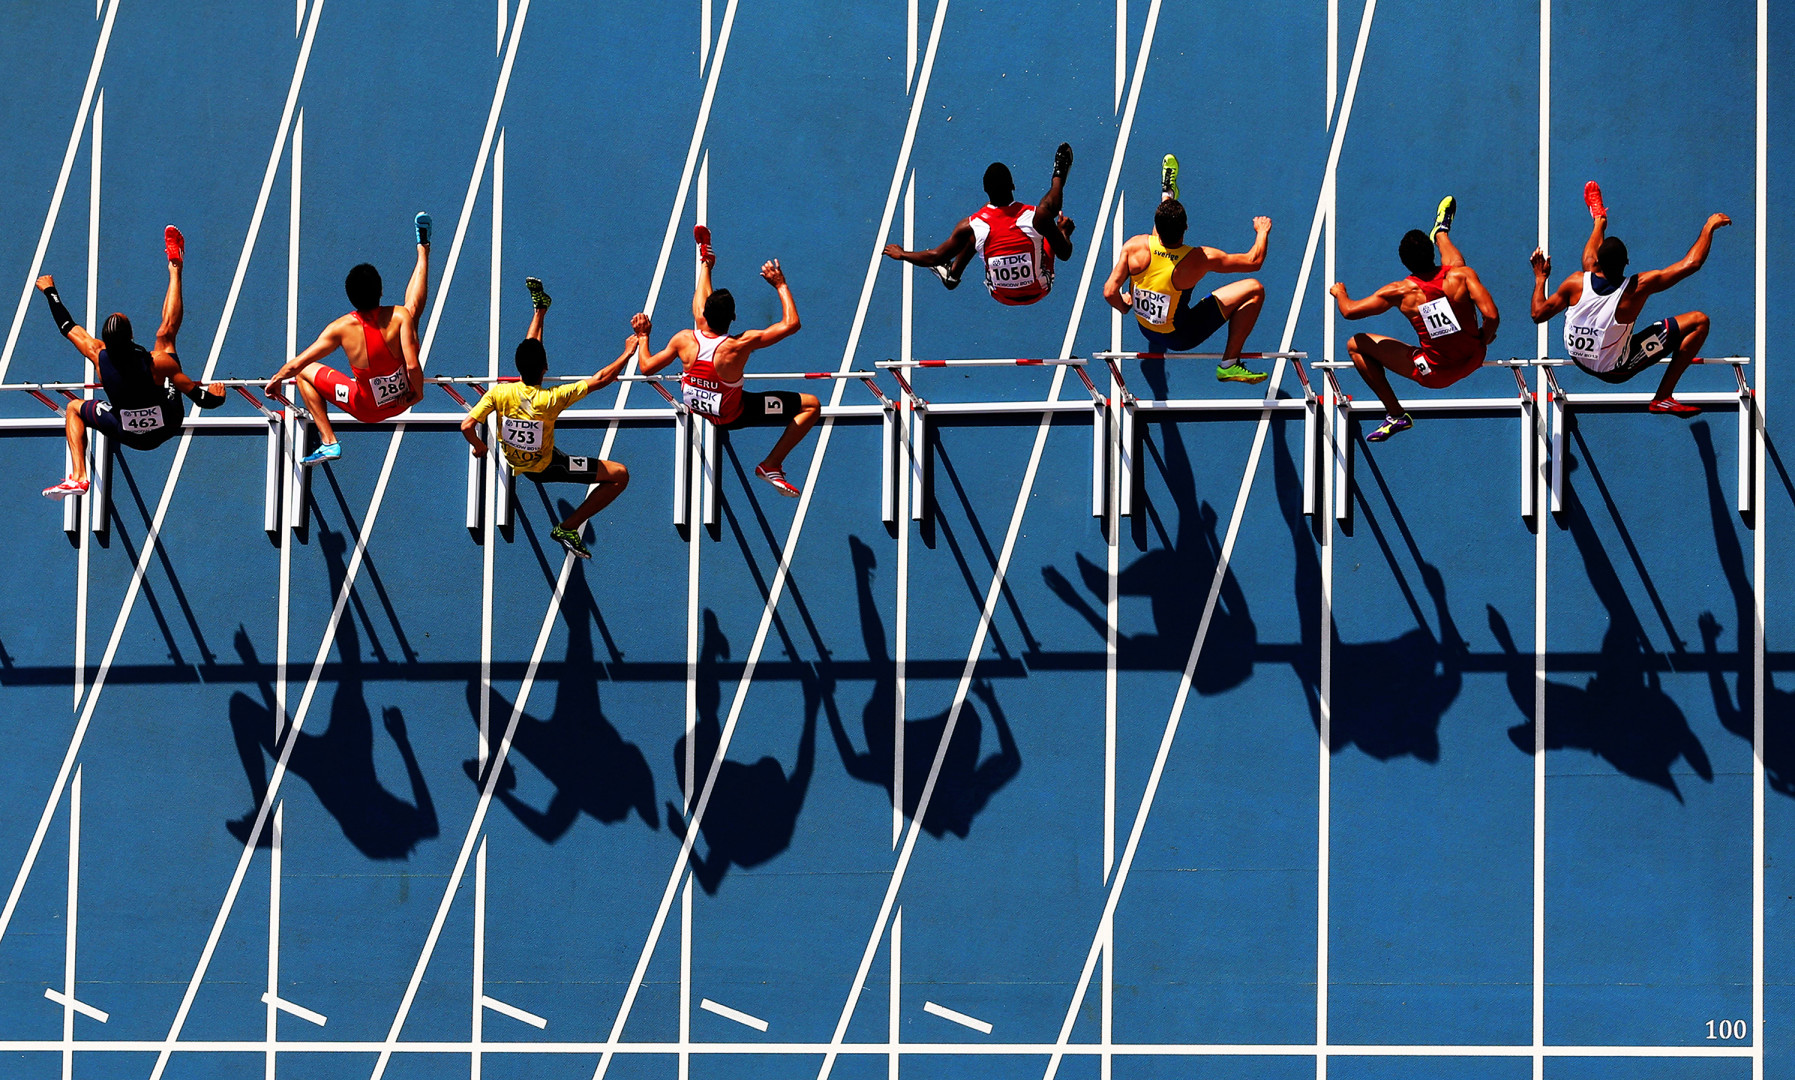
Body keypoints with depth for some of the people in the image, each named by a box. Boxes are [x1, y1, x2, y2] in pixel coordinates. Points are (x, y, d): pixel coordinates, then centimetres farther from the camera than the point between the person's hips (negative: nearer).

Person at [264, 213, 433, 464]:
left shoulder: (342, 329, -23)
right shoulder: (399, 317, -25)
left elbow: (296, 364, -16)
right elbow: (413, 366, -28)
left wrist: (275, 380, 4)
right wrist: (418, 392, -8)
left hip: (368, 410, -2)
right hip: (402, 400, 2)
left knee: (305, 372, 15)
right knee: (413, 306, 12)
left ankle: (329, 442, 10)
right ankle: (423, 250, 35)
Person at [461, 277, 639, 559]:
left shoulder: (499, 393, -27)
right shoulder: (551, 399, -36)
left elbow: (467, 426, -23)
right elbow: (601, 379, -29)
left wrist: (478, 446, -1)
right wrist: (628, 354, -18)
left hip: (514, 459, 5)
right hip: (545, 467, -5)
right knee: (619, 475, -8)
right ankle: (567, 528, -2)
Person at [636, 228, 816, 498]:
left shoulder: (684, 341, -28)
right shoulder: (738, 347, -40)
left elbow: (646, 368, -10)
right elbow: (791, 323, -33)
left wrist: (643, 337, 7)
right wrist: (781, 285, -23)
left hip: (695, 403, 5)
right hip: (732, 416, -5)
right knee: (811, 405, -6)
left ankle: (705, 261, 44)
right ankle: (771, 465, -3)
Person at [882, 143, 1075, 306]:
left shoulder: (971, 227, -25)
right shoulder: (1037, 215, -28)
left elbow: (935, 257, -10)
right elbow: (1064, 254, -13)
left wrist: (901, 254, 9)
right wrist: (1064, 231, 10)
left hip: (1001, 296, 0)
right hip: (1039, 291, 0)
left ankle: (952, 274, 40)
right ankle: (1058, 179, 47)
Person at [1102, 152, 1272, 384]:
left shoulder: (1135, 246, -26)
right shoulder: (1199, 259, -32)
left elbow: (1109, 292, -21)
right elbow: (1254, 261, -20)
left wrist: (1124, 306, 3)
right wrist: (1262, 232, 1)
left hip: (1144, 328, 4)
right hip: (1179, 337, -4)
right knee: (1254, 290, -4)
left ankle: (1167, 193, 49)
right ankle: (1229, 364, 5)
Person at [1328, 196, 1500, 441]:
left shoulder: (1401, 292, -19)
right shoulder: (1462, 275, -20)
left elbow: (1349, 311, -12)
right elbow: (1492, 316, -26)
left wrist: (1339, 293, 11)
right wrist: (1485, 337, -2)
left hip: (1435, 375, -3)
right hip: (1473, 360, 3)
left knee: (1356, 345, 10)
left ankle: (1395, 415, 14)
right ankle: (1441, 232, 56)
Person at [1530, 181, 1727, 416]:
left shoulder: (1576, 284, -24)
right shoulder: (1636, 289, -32)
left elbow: (1538, 314, -7)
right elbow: (1691, 263, -26)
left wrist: (1540, 278, 8)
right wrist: (1709, 228, -13)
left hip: (1577, 358, 5)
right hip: (1615, 370, -5)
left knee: (1588, 265, 17)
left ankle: (1599, 220, 52)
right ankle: (1662, 399, 3)